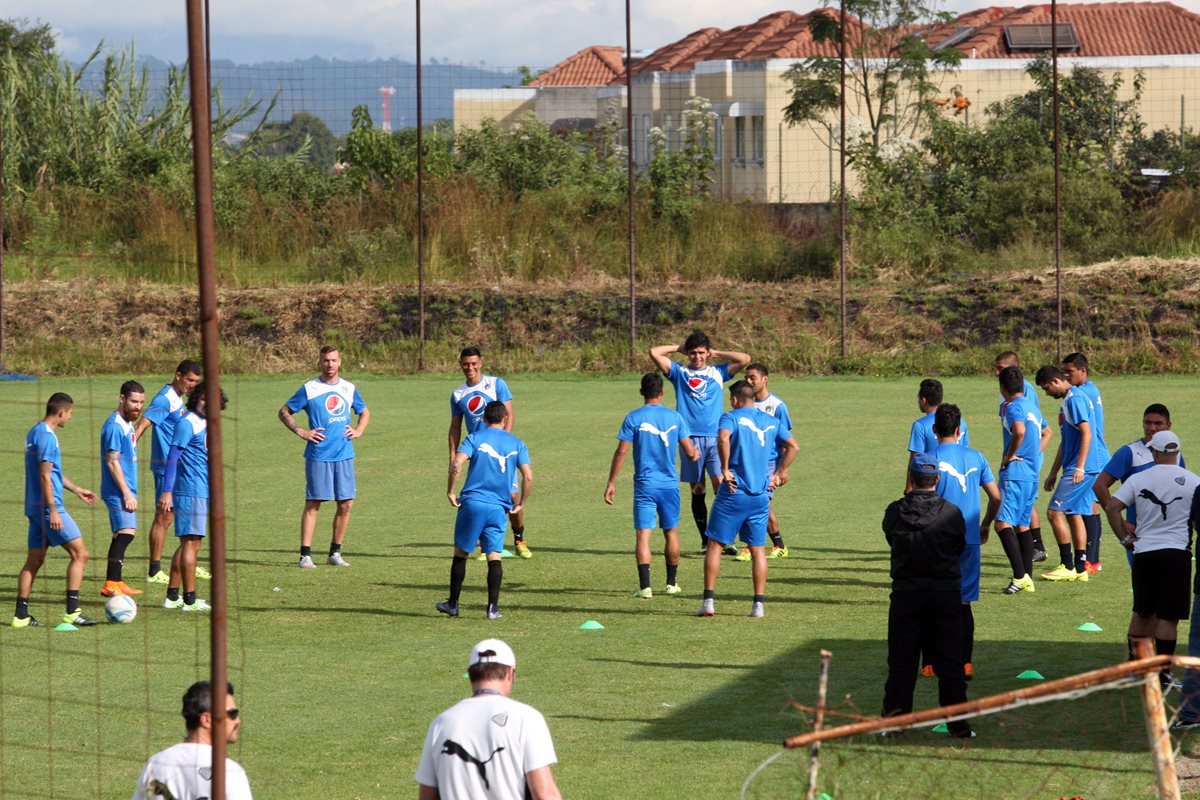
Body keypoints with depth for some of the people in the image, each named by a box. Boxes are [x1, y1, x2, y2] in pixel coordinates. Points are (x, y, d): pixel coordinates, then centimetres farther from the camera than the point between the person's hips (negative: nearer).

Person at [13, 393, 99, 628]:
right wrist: (53, 511, -20)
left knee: (34, 560, 11)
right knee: (80, 553, -5)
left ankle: (21, 615, 10)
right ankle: (72, 611, -9)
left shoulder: (35, 432, 16)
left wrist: (76, 490, 33)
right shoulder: (47, 436, -15)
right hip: (48, 507, -10)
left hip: (35, 509, 10)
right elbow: (45, 476, -20)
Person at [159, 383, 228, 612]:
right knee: (191, 543, -6)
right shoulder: (187, 423, -12)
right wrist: (167, 491, -23)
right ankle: (190, 599, -3)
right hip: (191, 492, -10)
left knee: (188, 544, 13)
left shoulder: (204, 423, 16)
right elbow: (172, 458, -16)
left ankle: (172, 596, 19)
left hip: (202, 492, 10)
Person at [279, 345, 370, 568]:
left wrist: (358, 431, 9)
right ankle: (305, 555, -3)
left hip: (344, 455, 4)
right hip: (318, 455, -4)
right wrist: (301, 432, -7)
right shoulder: (309, 389, -1)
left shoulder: (349, 389, 11)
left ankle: (335, 553, 14)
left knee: (346, 504, 2)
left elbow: (364, 412, 27)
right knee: (313, 504, -4)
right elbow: (284, 412, 5)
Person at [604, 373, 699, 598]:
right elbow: (690, 453, 3)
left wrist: (611, 483, -1)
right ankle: (671, 583, 24)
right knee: (671, 533, 17)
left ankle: (645, 586, -14)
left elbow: (621, 452, -8)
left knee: (643, 534, -4)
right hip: (669, 484, 2)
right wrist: (696, 454, 28)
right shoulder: (675, 417, 1)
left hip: (644, 486, -2)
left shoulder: (633, 418, -5)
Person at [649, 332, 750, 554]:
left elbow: (744, 359, 6)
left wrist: (716, 353, 11)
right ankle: (705, 540, 11)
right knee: (697, 491, 4)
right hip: (690, 438, 0)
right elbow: (654, 353, 1)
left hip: (715, 438, 0)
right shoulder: (679, 372, 10)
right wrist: (679, 348, 11)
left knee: (720, 484, -13)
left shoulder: (718, 372, 13)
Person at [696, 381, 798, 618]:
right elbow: (792, 446, 6)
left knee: (715, 545, 4)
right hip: (760, 495, 4)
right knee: (758, 549, 10)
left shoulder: (731, 417, -4)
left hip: (733, 493, -4)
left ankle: (708, 601, -1)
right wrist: (777, 474, 11)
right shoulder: (771, 422, 12)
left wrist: (725, 469, -17)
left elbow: (723, 437, -24)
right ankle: (758, 604, 6)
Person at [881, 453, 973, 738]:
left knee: (902, 661, 8)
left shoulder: (895, 512, -7)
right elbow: (960, 547, 5)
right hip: (945, 593, 0)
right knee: (949, 661, 6)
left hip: (906, 593, 0)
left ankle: (894, 717, 8)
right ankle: (958, 723, 7)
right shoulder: (952, 513, -9)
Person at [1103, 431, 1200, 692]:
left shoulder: (1138, 479, 1)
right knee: (1168, 616, 1)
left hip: (1144, 551, 2)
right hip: (1177, 552, -2)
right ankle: (1162, 673, 1)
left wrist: (1124, 537, 2)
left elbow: (1111, 506, -6)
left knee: (1142, 612, 16)